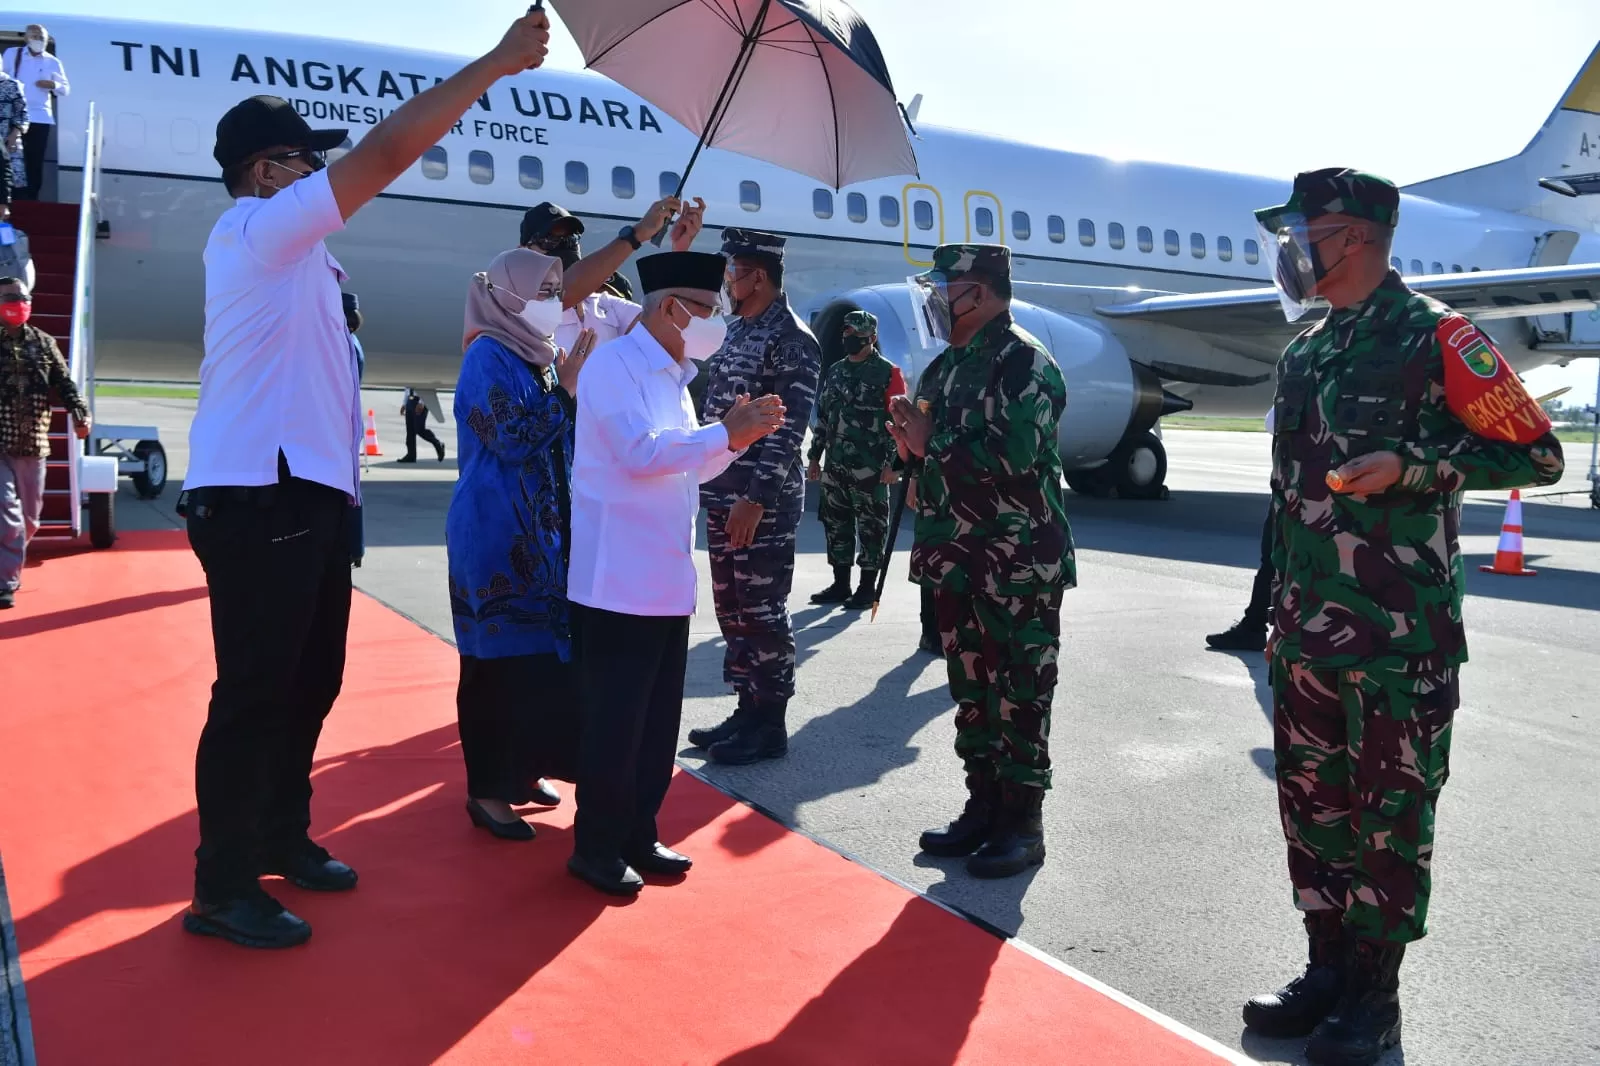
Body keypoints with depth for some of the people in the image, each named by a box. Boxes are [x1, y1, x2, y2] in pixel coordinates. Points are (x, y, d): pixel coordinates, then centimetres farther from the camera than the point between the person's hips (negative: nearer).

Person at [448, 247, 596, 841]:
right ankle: (487, 790, 7)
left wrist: (576, 387, 3)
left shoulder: (539, 358, 13)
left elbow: (564, 441, 18)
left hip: (541, 531, 8)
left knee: (537, 648, 11)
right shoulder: (487, 356, -10)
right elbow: (513, 440, -19)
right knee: (499, 657, -3)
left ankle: (519, 771, 24)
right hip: (497, 533, -8)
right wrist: (567, 391, -16)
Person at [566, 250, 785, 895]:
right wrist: (726, 433, -20)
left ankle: (637, 836, 24)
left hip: (667, 577, 9)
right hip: (620, 577, -9)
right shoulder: (615, 364, -10)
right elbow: (640, 453, -23)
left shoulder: (671, 376, 17)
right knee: (614, 718, -2)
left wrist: (735, 437, 8)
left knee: (658, 718, 13)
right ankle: (596, 848, 11)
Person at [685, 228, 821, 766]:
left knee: (763, 611, -2)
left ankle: (769, 724, 9)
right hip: (722, 494, 9)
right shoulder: (736, 330, 15)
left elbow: (788, 430, -18)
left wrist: (756, 497, -22)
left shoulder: (793, 340, -12)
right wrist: (713, 485, 16)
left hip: (765, 502, -9)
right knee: (731, 607, 14)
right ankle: (748, 710, 25)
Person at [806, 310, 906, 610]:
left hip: (870, 468, -7)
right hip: (835, 465, 7)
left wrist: (892, 462, -15)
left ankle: (868, 588, 8)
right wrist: (814, 457, 16)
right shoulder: (834, 372, 15)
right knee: (835, 525, 11)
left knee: (871, 527, 0)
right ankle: (840, 585, 21)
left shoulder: (888, 373, -5)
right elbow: (822, 417, 19)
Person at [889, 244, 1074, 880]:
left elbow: (1012, 456, -24)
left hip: (1019, 568, -9)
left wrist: (931, 442, -14)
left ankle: (1022, 823, 11)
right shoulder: (948, 365, 15)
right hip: (957, 562, 9)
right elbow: (931, 447, 22)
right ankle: (983, 808, 26)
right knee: (971, 691, 14)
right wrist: (912, 440, -1)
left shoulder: (1024, 362, -12)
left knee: (1019, 697, 0)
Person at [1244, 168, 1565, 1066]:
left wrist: (1410, 466, -20)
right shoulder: (1307, 352, 14)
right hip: (1309, 634, 7)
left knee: (1389, 816, 4)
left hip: (1400, 636, -7)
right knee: (1312, 806, 13)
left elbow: (1537, 453, -8)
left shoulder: (1436, 337, -8)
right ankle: (1328, 971, 27)